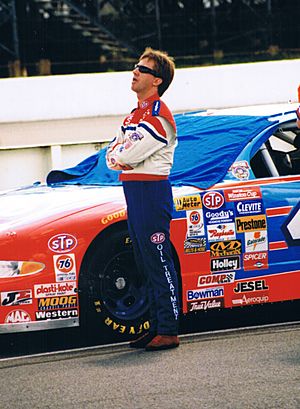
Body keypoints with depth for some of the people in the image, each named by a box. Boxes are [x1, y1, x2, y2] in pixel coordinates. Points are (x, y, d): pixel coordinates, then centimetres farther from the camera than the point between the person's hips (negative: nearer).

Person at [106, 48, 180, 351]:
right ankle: (156, 327, 18)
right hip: (133, 191, 10)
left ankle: (168, 331, -8)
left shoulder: (158, 116, -13)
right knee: (145, 265, 12)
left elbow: (128, 155, -18)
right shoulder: (134, 115, 19)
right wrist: (121, 158, -6)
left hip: (152, 192, -10)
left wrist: (119, 156, 4)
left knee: (159, 263, -9)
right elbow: (112, 154, 16)